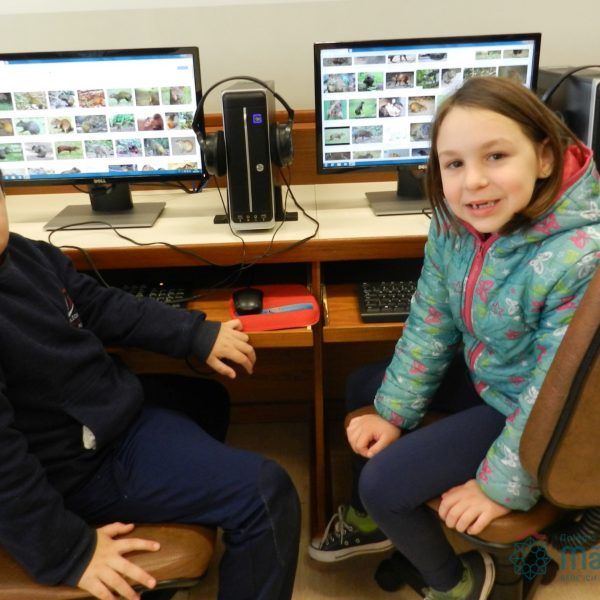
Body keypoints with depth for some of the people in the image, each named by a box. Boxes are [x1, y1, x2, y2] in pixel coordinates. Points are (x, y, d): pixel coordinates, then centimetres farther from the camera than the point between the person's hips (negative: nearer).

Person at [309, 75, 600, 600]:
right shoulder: (457, 221, -14)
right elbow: (430, 322, -3)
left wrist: (502, 485, -16)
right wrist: (392, 411, -1)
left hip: (540, 419, -7)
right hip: (483, 374, 7)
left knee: (386, 481, -10)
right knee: (364, 387, 15)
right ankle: (369, 519, 40)